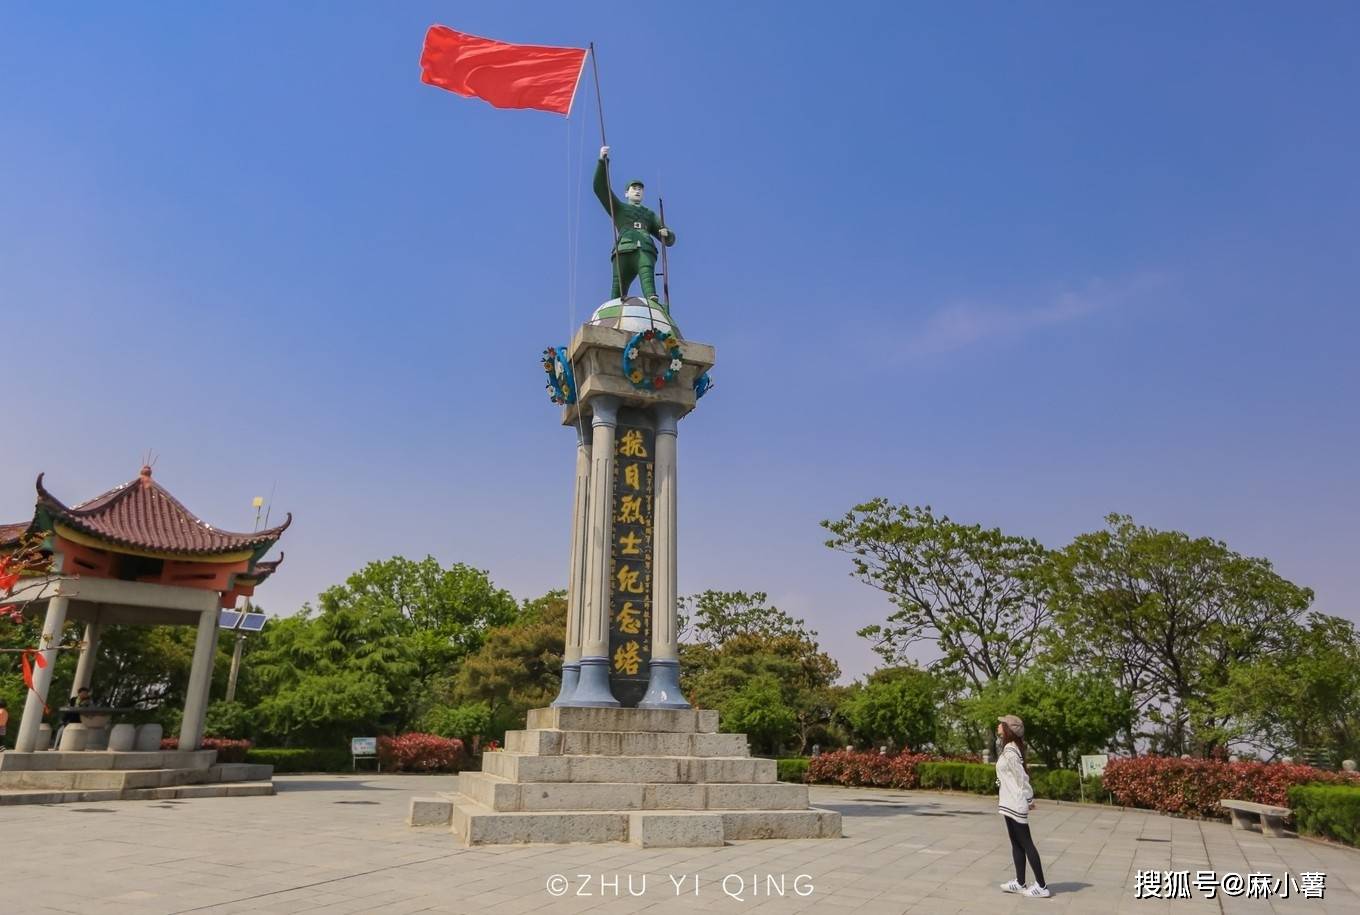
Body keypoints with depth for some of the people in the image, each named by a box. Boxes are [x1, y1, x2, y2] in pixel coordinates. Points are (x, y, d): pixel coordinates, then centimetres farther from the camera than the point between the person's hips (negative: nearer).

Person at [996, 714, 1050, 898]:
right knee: (1016, 844, 14)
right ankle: (1020, 883, 21)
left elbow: (1022, 777, -19)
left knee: (1026, 843, -2)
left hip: (1015, 805, -10)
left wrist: (1029, 800, -10)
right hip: (1010, 804, 10)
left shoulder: (1010, 752, -20)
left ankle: (1041, 886, 4)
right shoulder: (1010, 748, 9)